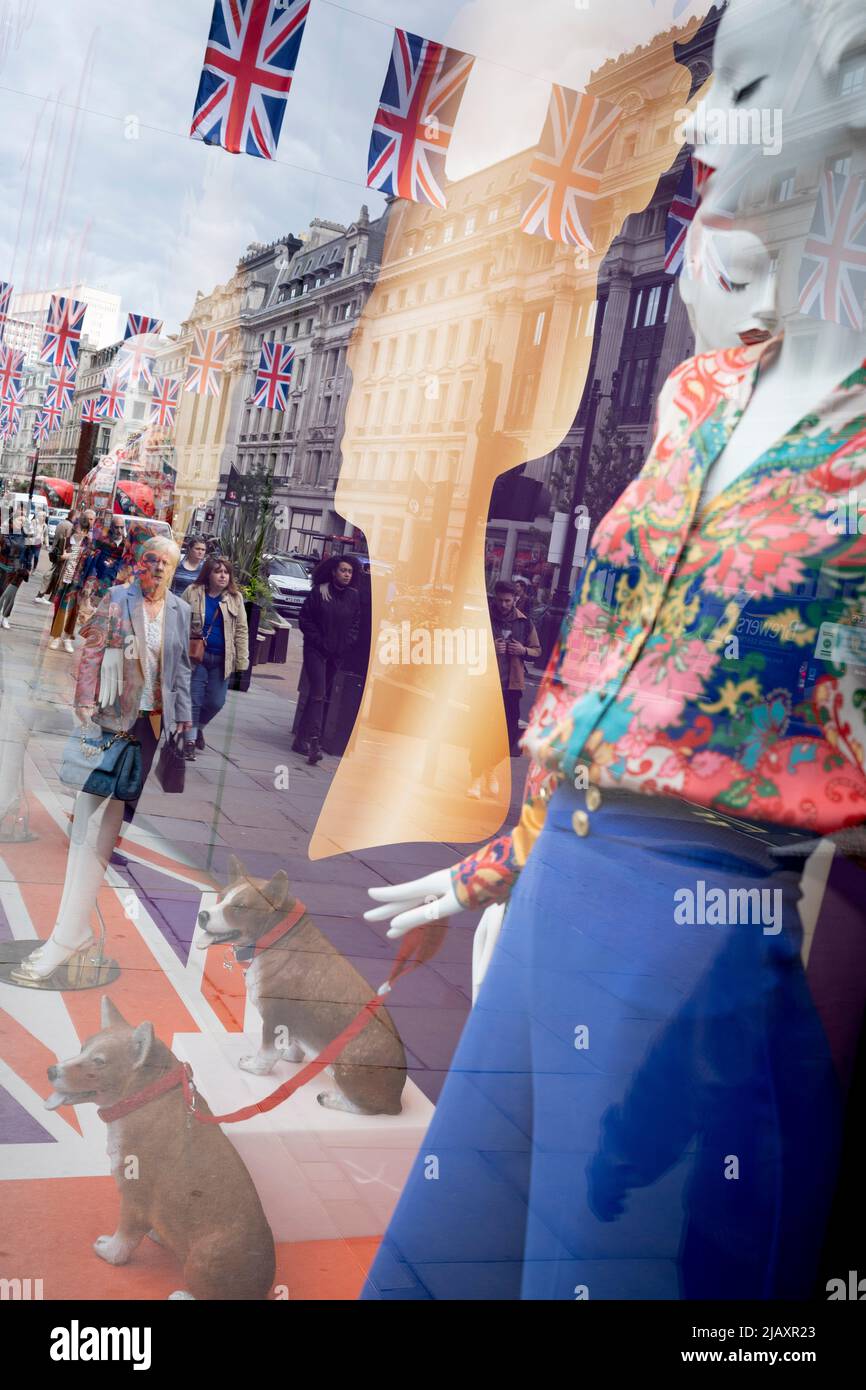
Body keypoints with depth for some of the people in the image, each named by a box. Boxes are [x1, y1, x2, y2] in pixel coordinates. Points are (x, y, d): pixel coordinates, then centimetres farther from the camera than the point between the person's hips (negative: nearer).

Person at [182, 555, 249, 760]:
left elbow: (241, 631, 3)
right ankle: (191, 739, 13)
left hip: (222, 659, 2)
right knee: (194, 698, -1)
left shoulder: (235, 598, 2)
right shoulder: (192, 592, -2)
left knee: (216, 701, 4)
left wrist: (242, 660, -2)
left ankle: (199, 727, 33)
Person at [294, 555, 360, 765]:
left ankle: (302, 739, 16)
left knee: (320, 695, 9)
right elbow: (304, 618, -2)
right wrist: (318, 640, -10)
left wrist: (345, 644, -4)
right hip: (316, 650, -4)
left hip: (337, 654, 4)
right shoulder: (319, 592, -5)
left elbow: (355, 624, 9)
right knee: (318, 694, -14)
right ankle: (312, 740, -17)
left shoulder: (353, 596, 4)